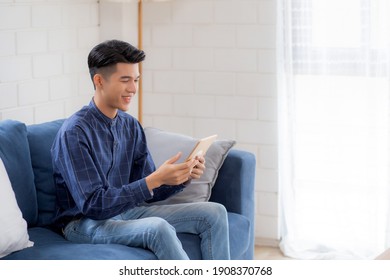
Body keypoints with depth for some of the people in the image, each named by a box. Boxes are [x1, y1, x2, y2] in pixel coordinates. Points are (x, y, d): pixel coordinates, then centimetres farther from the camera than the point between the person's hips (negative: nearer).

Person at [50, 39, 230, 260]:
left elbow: (147, 192, 8)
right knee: (158, 227, -36)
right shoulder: (74, 132, -18)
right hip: (85, 223, -7)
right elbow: (93, 204, -24)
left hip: (125, 211, 8)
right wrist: (156, 179, -30)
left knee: (214, 213, -6)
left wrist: (184, 177, -13)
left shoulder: (131, 126, 5)